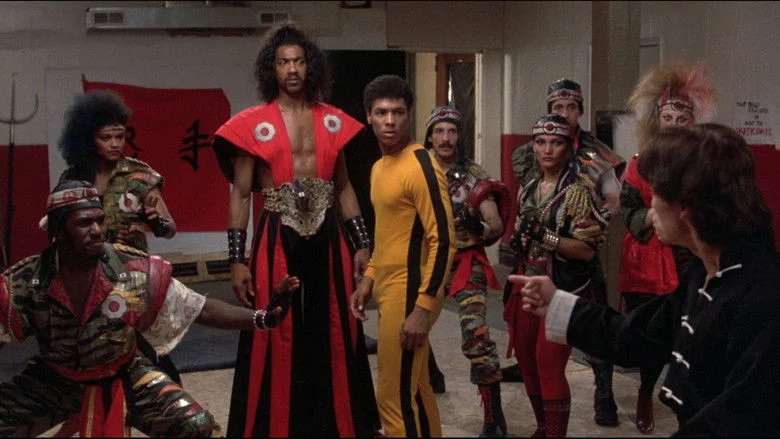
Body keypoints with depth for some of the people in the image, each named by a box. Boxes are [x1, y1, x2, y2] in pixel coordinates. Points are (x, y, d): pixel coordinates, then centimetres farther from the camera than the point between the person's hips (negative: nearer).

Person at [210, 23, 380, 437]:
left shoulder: (332, 120, 7)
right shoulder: (254, 124, -3)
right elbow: (240, 195, -2)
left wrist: (361, 243, 8)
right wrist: (236, 260, -8)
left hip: (327, 239, 3)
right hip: (277, 240, -3)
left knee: (334, 336, 10)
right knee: (275, 339, 2)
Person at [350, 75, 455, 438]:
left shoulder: (420, 166, -15)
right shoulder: (379, 167, 13)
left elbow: (442, 240, -19)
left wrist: (423, 307, -22)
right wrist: (369, 279, 15)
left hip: (408, 295, -9)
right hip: (387, 292, 9)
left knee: (395, 397, -4)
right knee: (415, 390, 16)